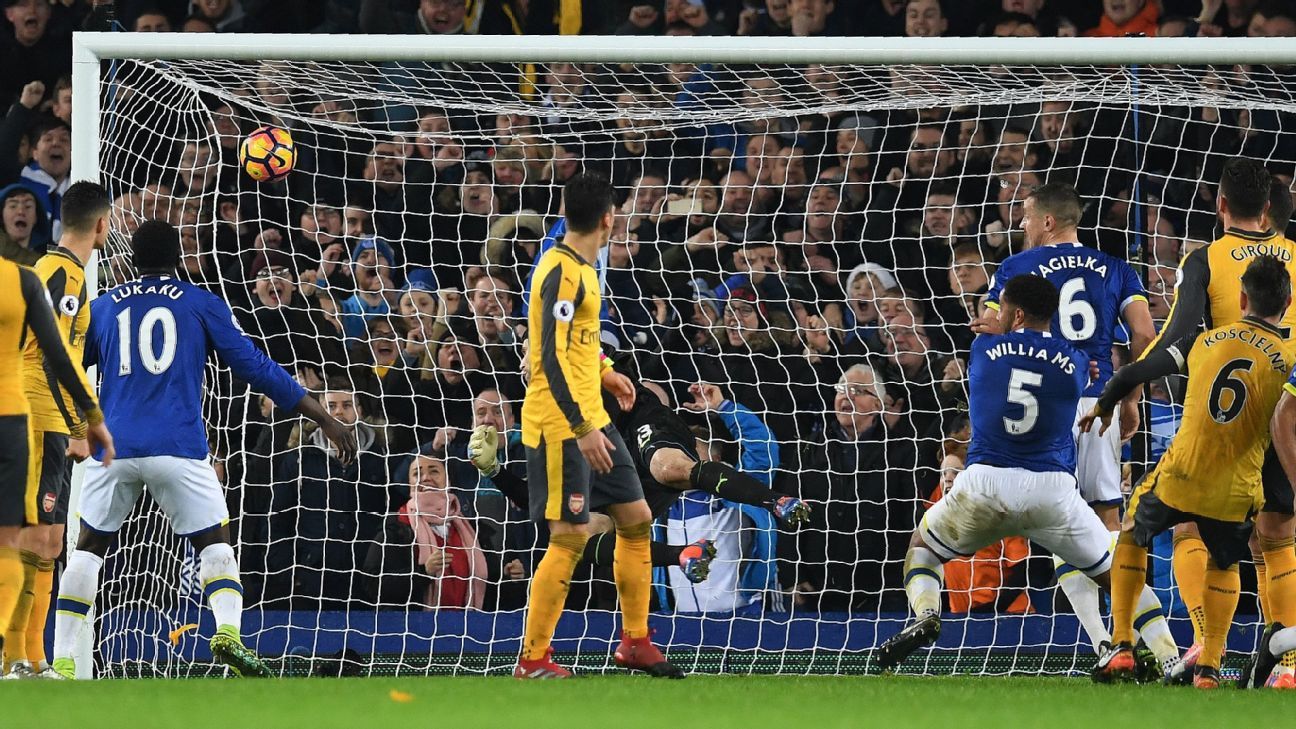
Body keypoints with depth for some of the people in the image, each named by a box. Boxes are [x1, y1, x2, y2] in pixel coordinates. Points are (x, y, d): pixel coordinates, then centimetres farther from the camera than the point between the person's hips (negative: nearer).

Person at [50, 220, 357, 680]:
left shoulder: (103, 307, 14)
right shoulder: (203, 305, 8)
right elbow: (254, 368, 5)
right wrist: (325, 421, 8)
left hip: (112, 448, 2)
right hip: (179, 448, -2)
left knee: (88, 549, 14)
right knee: (215, 543, 7)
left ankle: (61, 664, 6)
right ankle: (227, 631, -21)